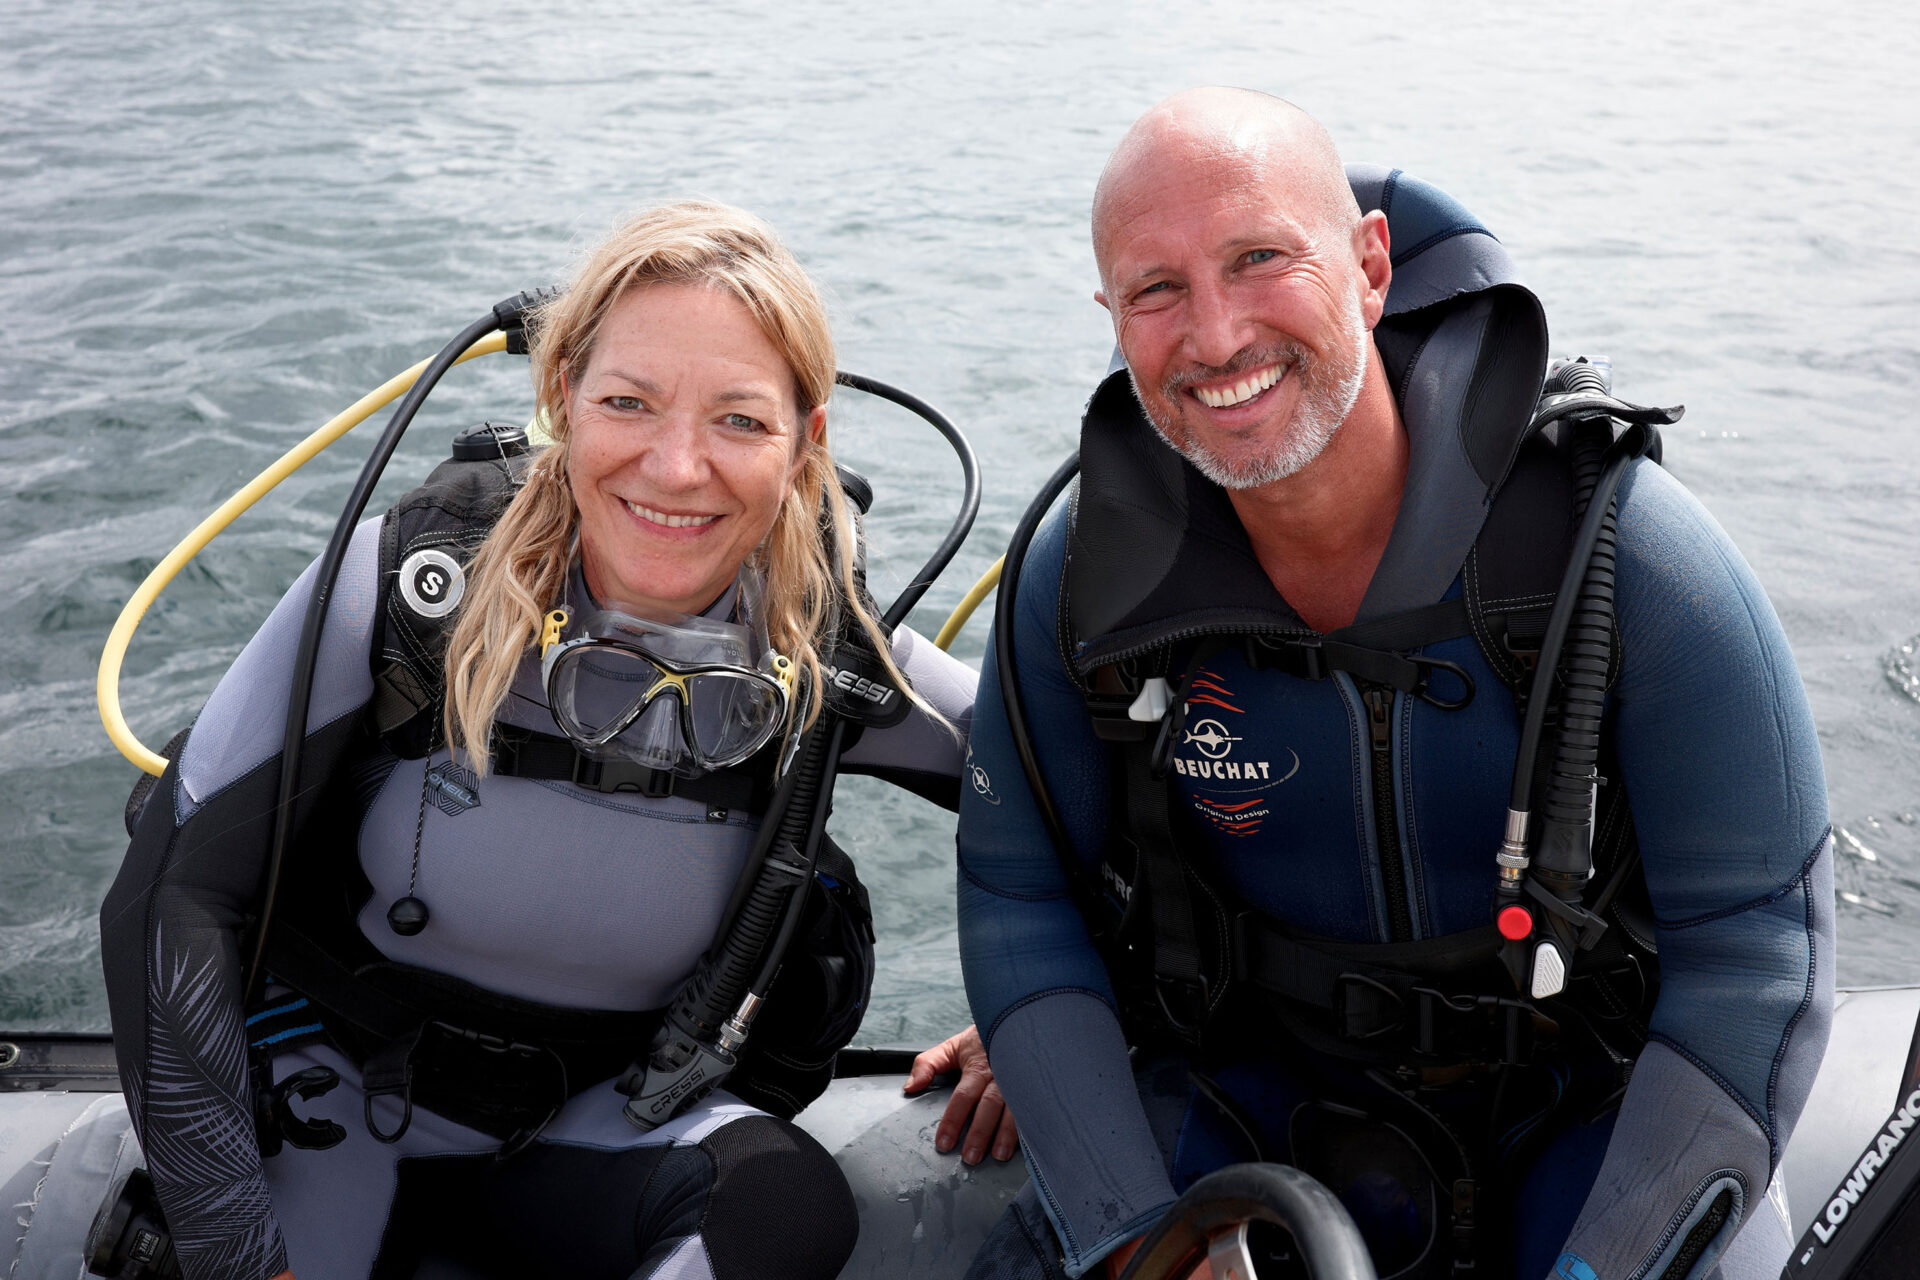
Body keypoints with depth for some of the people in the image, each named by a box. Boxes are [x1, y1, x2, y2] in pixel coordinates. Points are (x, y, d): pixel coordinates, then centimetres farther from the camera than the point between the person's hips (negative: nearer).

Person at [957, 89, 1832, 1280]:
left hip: (1590, 1113, -1)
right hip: (1256, 1096, 2)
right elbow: (1019, 892, -3)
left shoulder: (1621, 547, -20)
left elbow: (1756, 940, -16)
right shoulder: (1086, 577, -12)